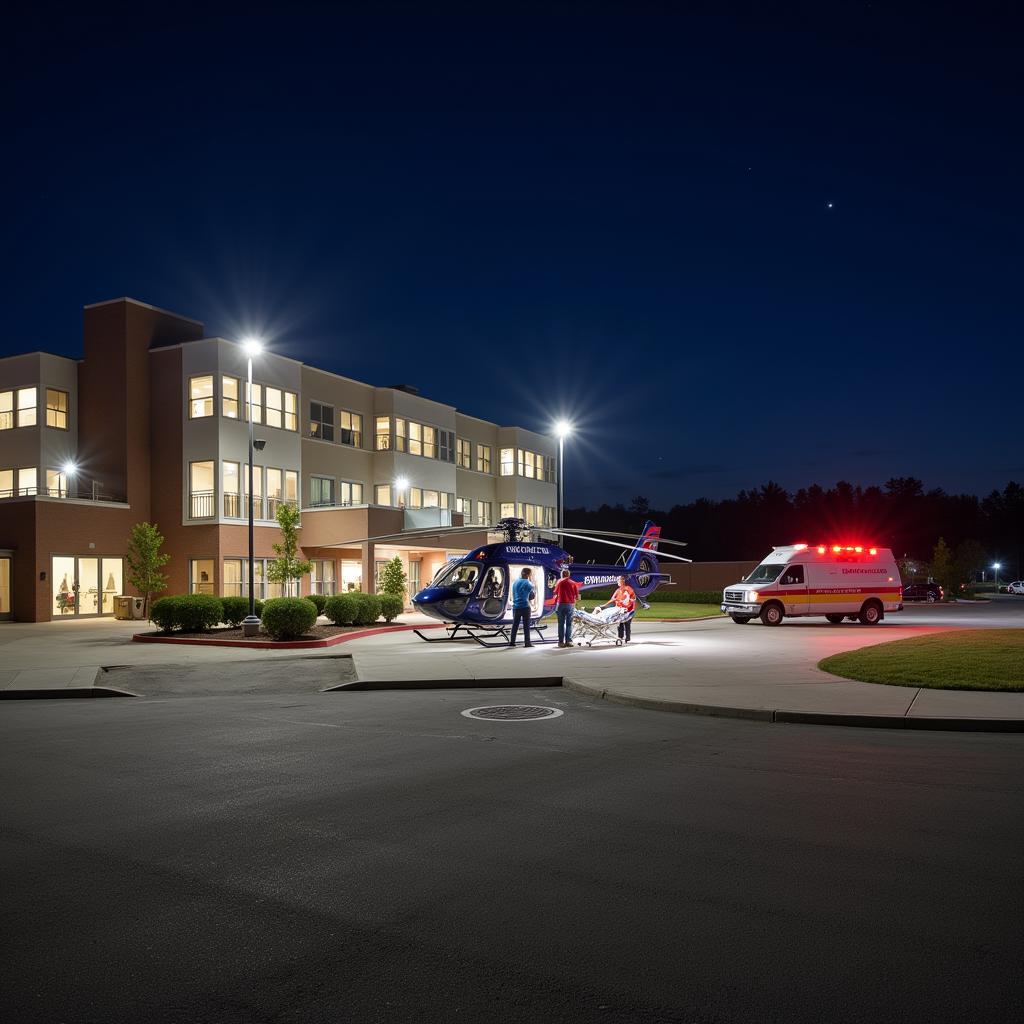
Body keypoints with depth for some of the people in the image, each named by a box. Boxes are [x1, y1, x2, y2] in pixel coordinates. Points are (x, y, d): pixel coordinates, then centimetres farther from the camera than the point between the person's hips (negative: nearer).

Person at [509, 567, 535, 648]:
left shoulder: (515, 582, 11)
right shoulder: (527, 583, -7)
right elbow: (531, 596, 0)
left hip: (516, 606, 5)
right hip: (525, 606, -5)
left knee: (515, 624, 10)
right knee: (526, 625, 1)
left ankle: (512, 642, 10)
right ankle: (527, 642, 1)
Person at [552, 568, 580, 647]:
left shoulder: (559, 582, 3)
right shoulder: (573, 583, 3)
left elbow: (555, 593, 11)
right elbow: (577, 596, 2)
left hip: (561, 604, 0)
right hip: (570, 604, 0)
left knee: (561, 623, 4)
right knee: (569, 623, 7)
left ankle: (561, 641, 2)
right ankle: (569, 641, 1)